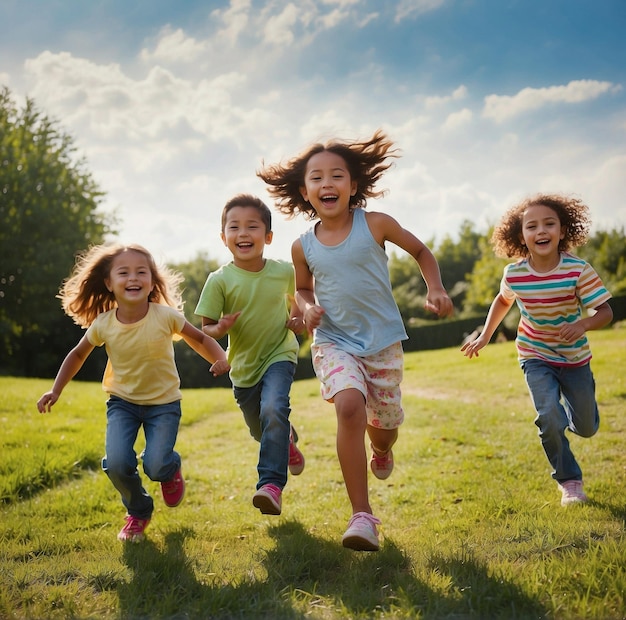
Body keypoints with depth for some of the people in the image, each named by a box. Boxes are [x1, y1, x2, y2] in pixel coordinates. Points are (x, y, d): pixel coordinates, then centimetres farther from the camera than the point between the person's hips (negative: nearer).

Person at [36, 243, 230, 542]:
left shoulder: (166, 316, -19)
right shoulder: (103, 324, -13)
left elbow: (200, 339, -6)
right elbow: (78, 354, 6)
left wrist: (220, 359, -26)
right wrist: (56, 390, 3)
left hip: (163, 402, -1)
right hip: (123, 402, 2)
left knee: (156, 467, -16)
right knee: (117, 464, -18)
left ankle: (171, 468, 25)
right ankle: (138, 512, 15)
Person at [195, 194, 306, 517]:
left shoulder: (284, 271, -10)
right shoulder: (219, 280, -16)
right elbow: (205, 329, -11)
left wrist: (298, 318, -11)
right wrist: (220, 329, -35)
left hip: (279, 355, -1)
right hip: (243, 364, 2)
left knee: (273, 409, -30)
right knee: (260, 431, 19)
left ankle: (271, 484, -26)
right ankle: (287, 441, 54)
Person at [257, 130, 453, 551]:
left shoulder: (375, 225, -9)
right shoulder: (303, 247, -3)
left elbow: (421, 251, 7)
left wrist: (436, 290, -7)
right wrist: (309, 307, -5)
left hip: (383, 341, 0)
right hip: (333, 341, 0)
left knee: (384, 426, 9)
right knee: (350, 407, -26)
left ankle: (381, 450, 52)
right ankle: (362, 516, -20)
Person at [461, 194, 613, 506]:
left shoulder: (577, 270, -24)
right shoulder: (514, 274, -17)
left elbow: (605, 311, -22)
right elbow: (503, 301, 5)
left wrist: (584, 324, -42)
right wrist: (484, 336, 5)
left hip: (574, 357, 0)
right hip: (536, 356, 0)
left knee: (586, 428, 13)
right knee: (550, 418, -19)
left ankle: (569, 402, 49)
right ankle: (569, 481, 3)